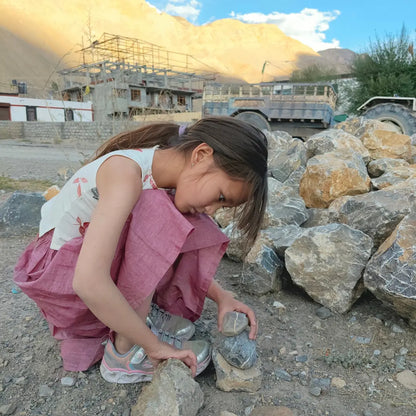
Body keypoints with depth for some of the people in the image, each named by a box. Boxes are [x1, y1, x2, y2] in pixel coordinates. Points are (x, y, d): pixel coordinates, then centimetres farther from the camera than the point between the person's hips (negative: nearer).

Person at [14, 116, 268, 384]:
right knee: (159, 220, -30)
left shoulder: (168, 175, -8)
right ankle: (125, 353, -18)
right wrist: (154, 345, -29)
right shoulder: (125, 172, -33)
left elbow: (176, 253, -1)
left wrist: (221, 296, -14)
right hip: (53, 267, -7)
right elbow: (88, 282, -40)